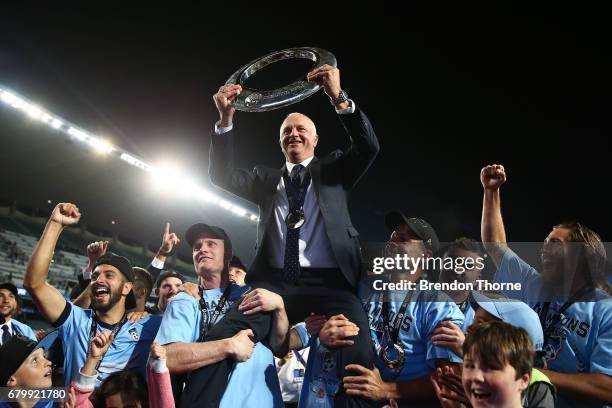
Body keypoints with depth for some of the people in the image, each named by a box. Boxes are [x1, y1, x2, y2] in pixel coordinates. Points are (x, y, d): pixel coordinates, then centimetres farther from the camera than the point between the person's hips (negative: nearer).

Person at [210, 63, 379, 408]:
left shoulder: (334, 169, 19)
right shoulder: (266, 179, 23)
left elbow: (368, 148, 1)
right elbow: (223, 176, 9)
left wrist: (339, 97, -15)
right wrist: (226, 119, -4)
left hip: (329, 285, -1)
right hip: (275, 284, 2)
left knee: (357, 359, -30)